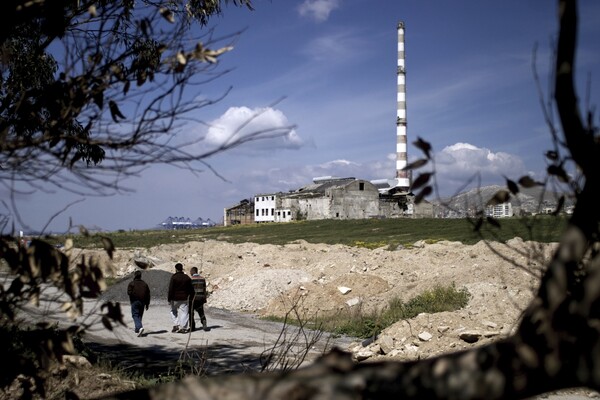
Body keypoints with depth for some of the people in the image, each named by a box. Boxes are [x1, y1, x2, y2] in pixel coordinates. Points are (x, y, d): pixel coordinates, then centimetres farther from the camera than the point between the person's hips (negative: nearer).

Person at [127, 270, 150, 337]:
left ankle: (140, 327, -28)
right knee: (140, 316, 14)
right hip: (142, 302, 4)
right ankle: (137, 330, 21)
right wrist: (147, 304, 11)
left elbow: (129, 292, -16)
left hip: (134, 302, -4)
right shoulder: (144, 284, 9)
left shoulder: (131, 283, -4)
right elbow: (148, 294, 7)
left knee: (135, 316, -6)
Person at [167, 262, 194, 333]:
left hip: (175, 298, -2)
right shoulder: (187, 278, 5)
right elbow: (191, 289, 9)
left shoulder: (174, 277, -9)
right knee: (184, 312, 4)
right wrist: (191, 297, 18)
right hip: (184, 298, 2)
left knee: (174, 311, 16)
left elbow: (171, 289, -12)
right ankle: (183, 328, -1)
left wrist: (169, 298, -7)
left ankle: (176, 325, 5)